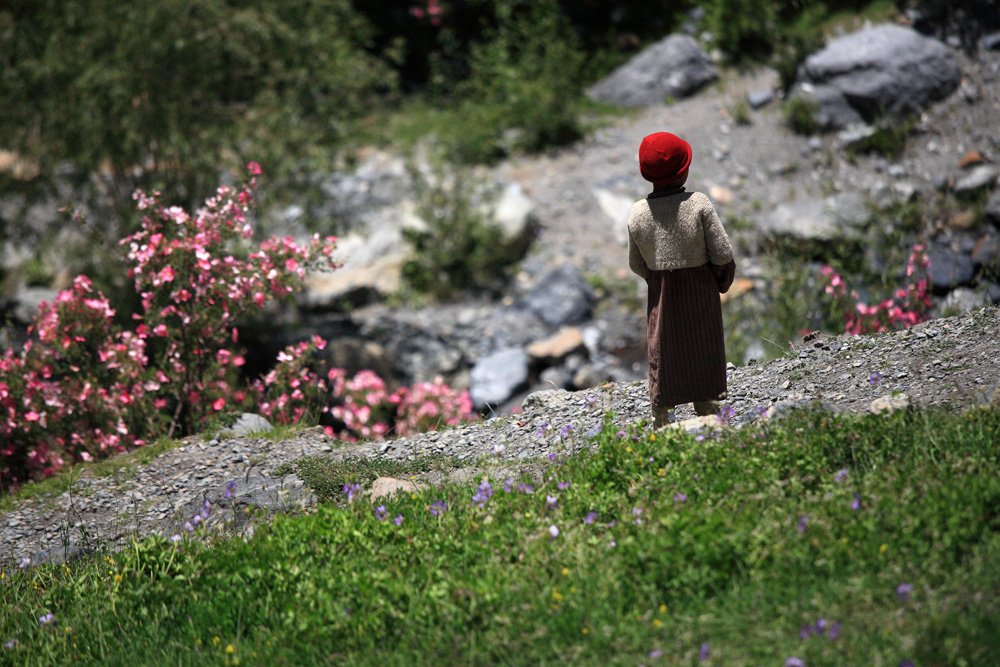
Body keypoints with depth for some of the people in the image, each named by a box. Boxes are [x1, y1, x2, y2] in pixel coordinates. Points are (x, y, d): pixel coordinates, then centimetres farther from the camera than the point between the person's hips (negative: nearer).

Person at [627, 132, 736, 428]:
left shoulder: (638, 214, -10)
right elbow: (723, 254, -16)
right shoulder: (698, 204, -19)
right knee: (703, 360, 12)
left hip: (660, 295, 2)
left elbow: (636, 265, 1)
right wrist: (721, 282, 3)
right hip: (700, 293, -2)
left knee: (662, 361, 14)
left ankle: (661, 428, 18)